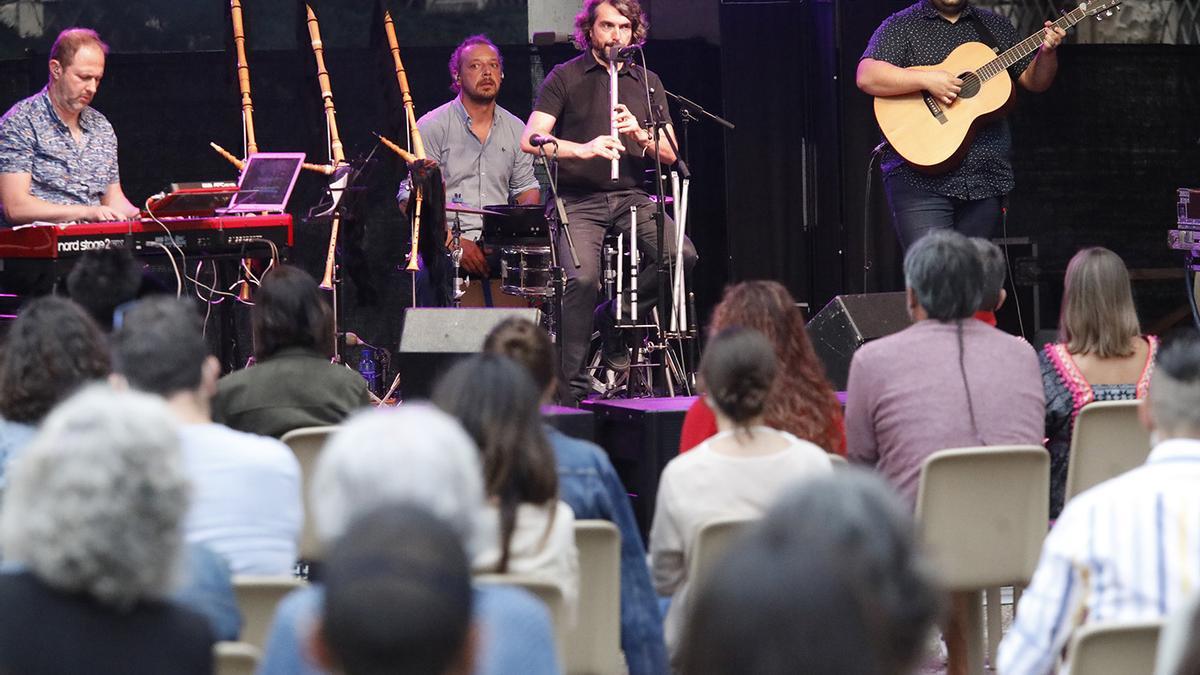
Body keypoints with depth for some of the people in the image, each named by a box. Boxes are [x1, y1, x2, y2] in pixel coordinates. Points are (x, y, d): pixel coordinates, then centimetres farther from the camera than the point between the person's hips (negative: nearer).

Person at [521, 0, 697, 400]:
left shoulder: (647, 83, 14)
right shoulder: (566, 77, 2)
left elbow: (669, 155, 10)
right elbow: (531, 140, -9)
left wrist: (639, 134, -12)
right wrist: (583, 149, -25)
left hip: (631, 197, 4)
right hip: (578, 201, -4)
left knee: (682, 255, -22)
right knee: (582, 279, -28)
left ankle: (616, 318, 1)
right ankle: (571, 386, -15)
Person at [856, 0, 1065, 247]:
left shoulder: (994, 25, 17)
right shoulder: (900, 27, 2)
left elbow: (1035, 81, 18)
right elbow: (866, 77, -13)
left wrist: (1047, 52, -2)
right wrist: (926, 79, -22)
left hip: (986, 178, 5)